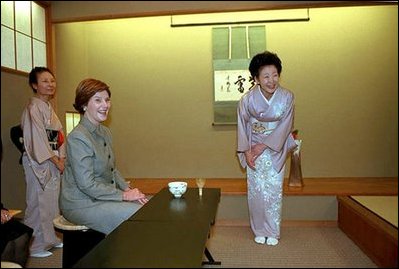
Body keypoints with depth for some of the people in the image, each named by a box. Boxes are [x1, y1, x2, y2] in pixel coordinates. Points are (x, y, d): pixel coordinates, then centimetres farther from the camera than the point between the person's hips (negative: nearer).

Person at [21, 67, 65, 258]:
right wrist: (57, 161, -14)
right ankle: (34, 246, 14)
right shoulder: (33, 108, -12)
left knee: (53, 201, 14)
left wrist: (62, 158, 4)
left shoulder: (48, 106, 14)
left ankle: (50, 238, 28)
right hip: (38, 162, -8)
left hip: (54, 162, 8)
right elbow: (38, 140, -17)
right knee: (39, 203, 0)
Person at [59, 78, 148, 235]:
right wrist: (124, 195, -18)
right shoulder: (78, 138, -20)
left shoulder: (105, 132, 9)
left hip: (104, 196, 8)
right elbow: (86, 185, -23)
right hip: (81, 204, -8)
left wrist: (128, 189, -1)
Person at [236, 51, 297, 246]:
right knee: (256, 192, 5)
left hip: (276, 151, 0)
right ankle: (259, 231, 23)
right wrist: (246, 151, -10)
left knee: (274, 192, 5)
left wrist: (263, 145, -15)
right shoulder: (247, 99, -13)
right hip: (254, 151, 0)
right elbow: (242, 126, -5)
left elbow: (284, 127, -12)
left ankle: (273, 232, 22)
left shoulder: (287, 97, -13)